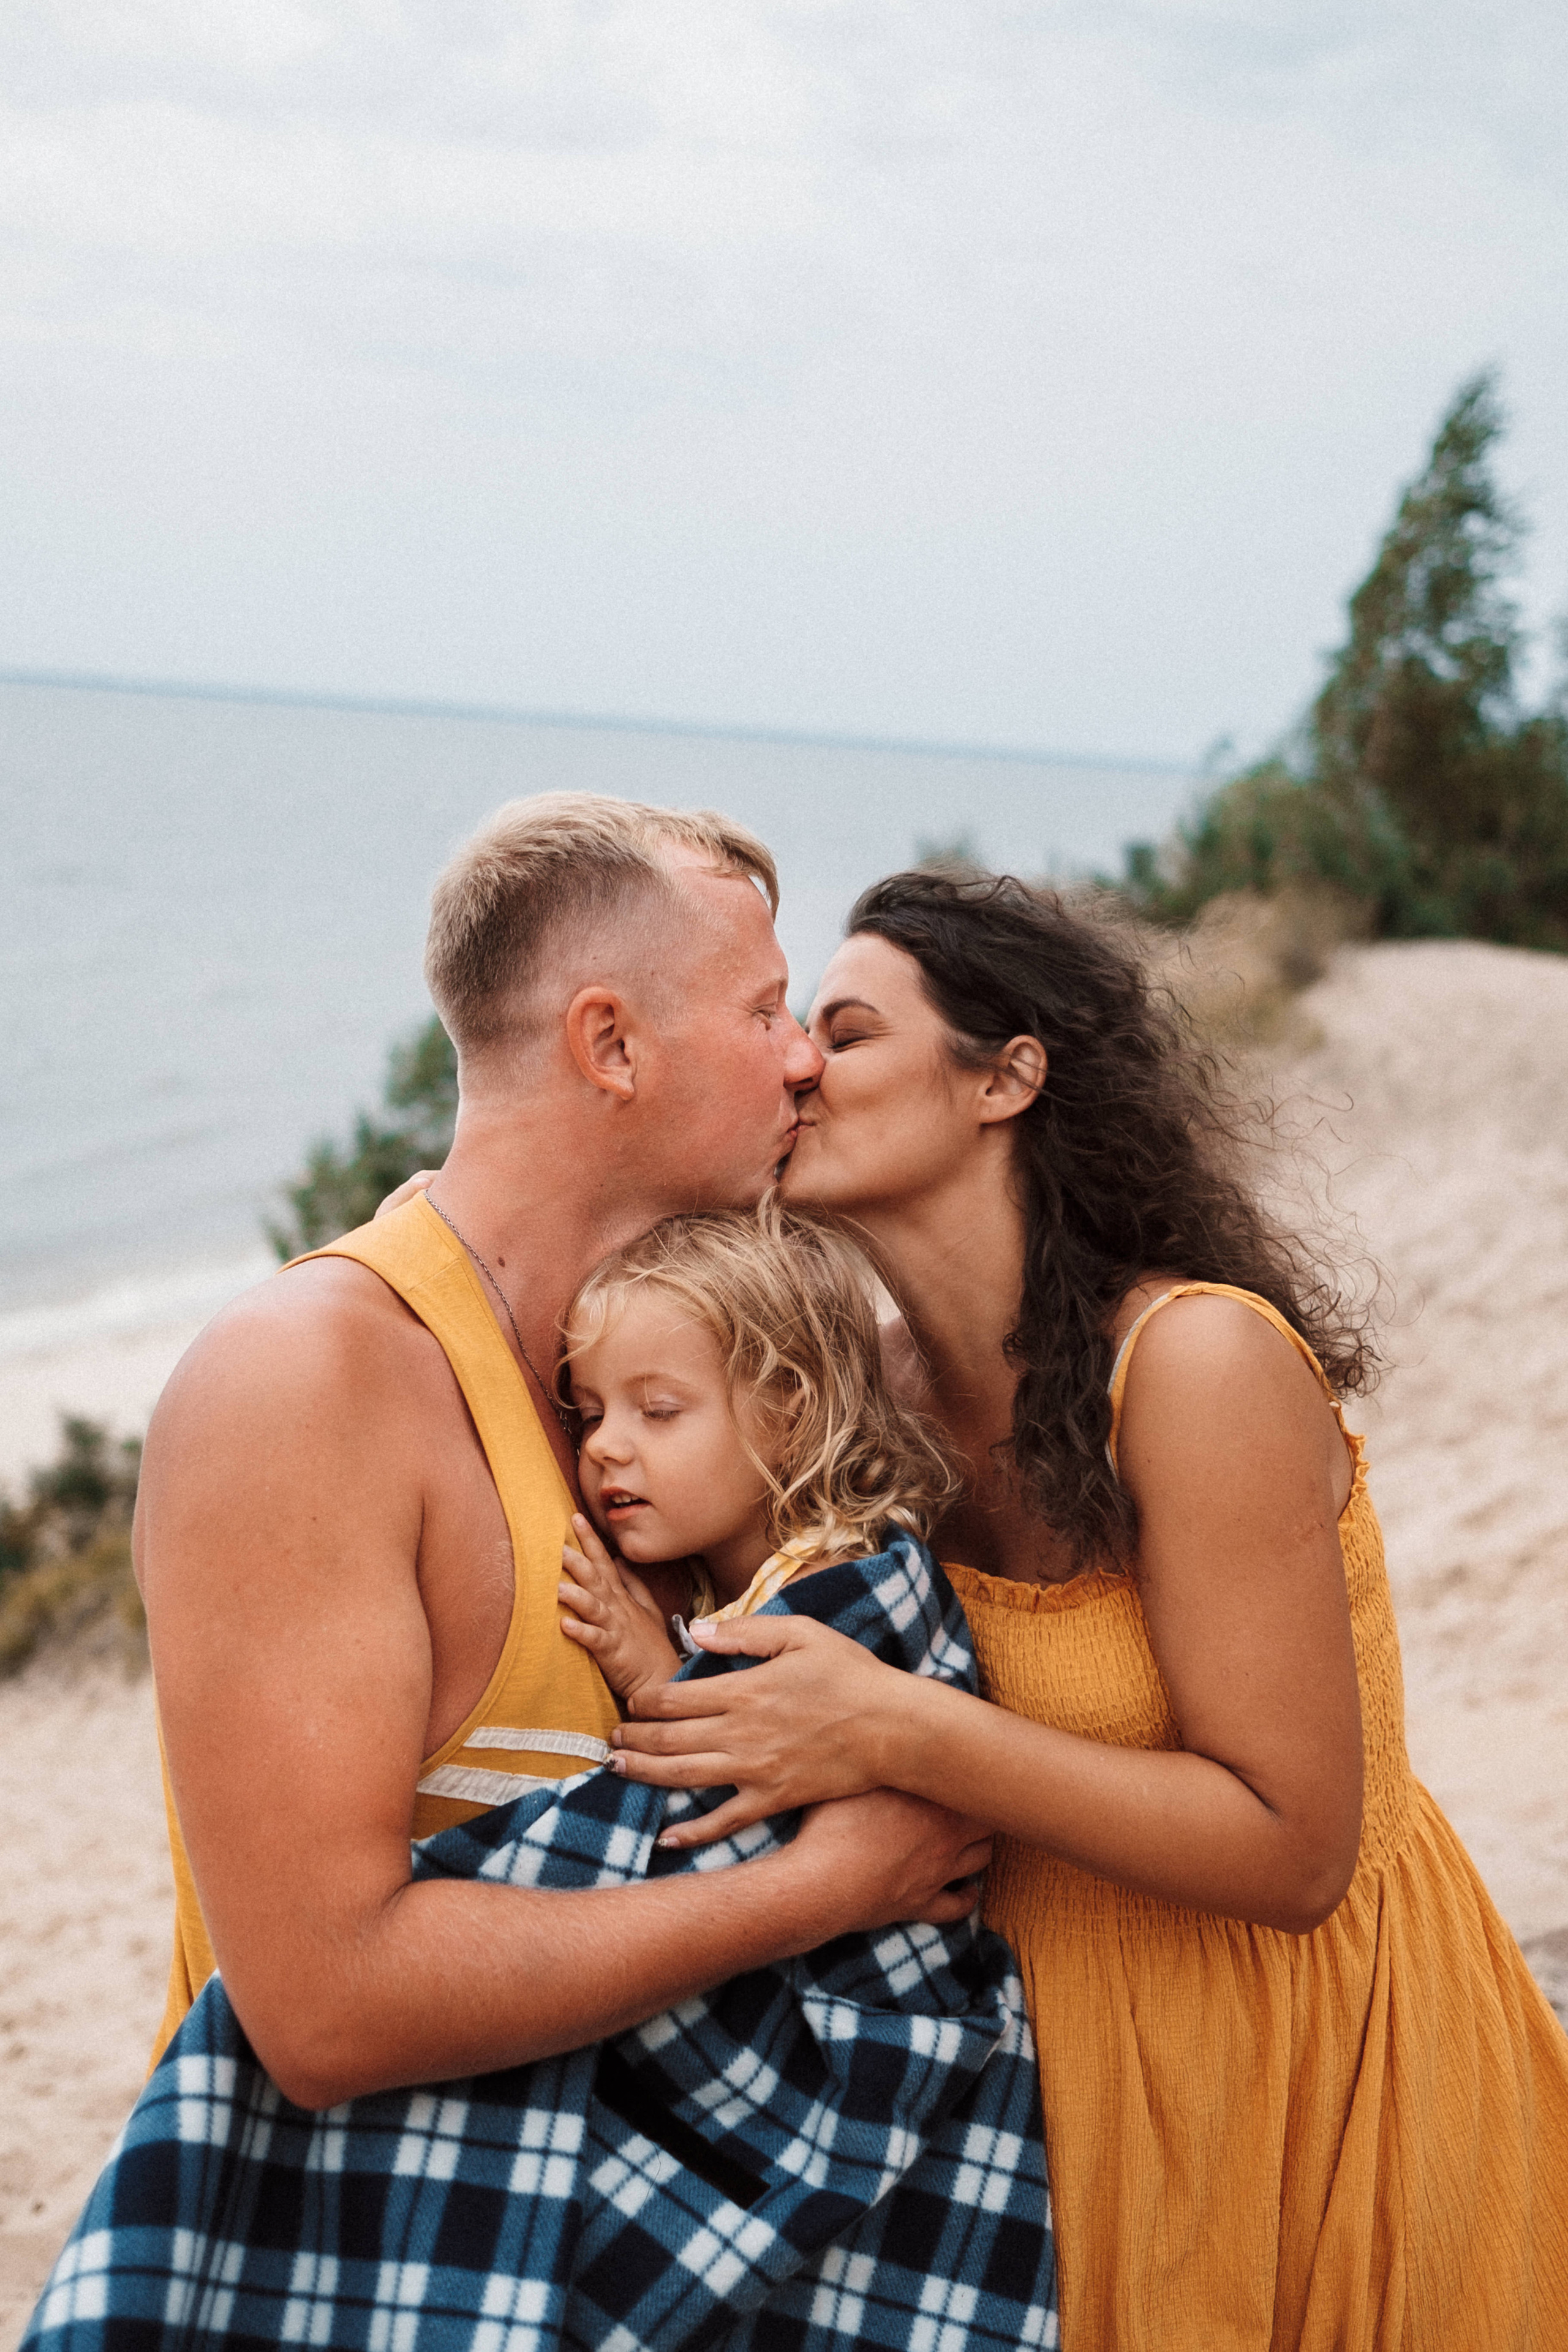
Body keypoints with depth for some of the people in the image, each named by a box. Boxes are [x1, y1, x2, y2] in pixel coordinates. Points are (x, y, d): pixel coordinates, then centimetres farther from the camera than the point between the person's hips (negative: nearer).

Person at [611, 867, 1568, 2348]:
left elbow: (1292, 1851, -25)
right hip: (1070, 2067, 5)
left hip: (1299, 2091, -5)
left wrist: (898, 1731, -31)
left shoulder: (1198, 1361, -25)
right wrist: (669, 1670, -19)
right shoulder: (894, 1387, -4)